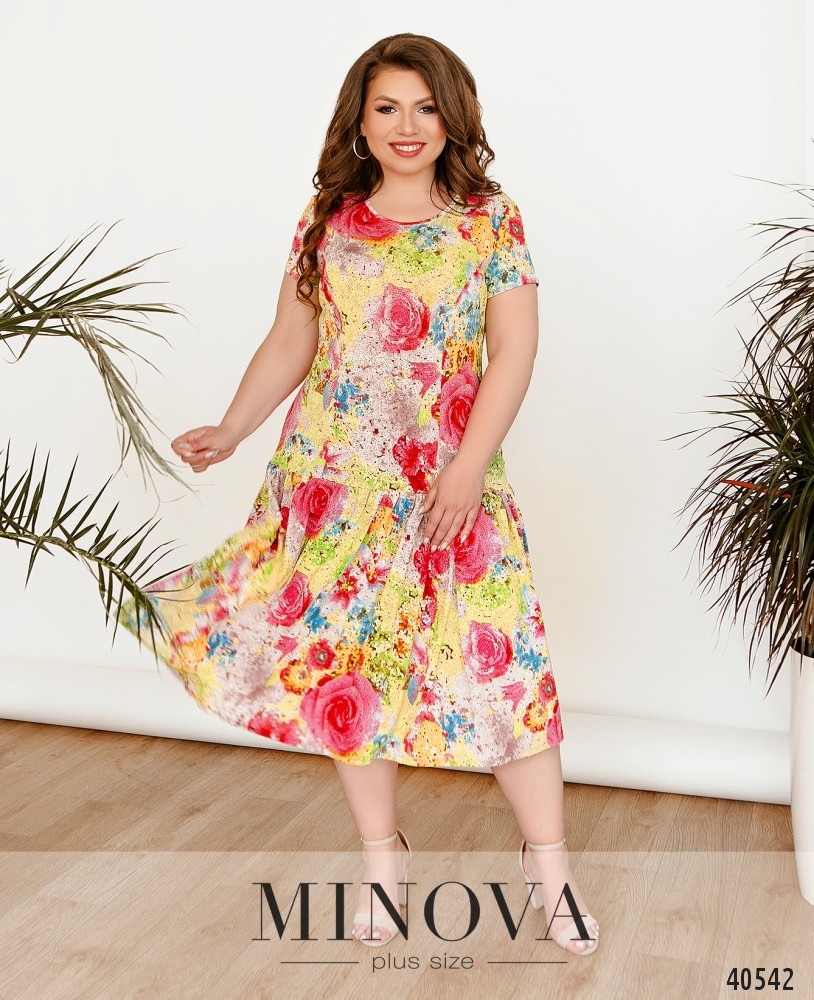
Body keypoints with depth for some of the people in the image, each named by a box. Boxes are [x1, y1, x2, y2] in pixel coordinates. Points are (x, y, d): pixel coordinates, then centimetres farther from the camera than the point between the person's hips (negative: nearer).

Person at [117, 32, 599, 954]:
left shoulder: (491, 218, 1)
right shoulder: (327, 221, 8)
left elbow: (513, 349, -5)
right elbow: (290, 343, 11)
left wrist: (469, 465, -14)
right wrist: (231, 432, -1)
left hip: (453, 481, -2)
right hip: (335, 478, 3)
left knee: (495, 659, -4)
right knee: (346, 660, 6)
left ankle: (549, 862, 15)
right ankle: (381, 857, 24)